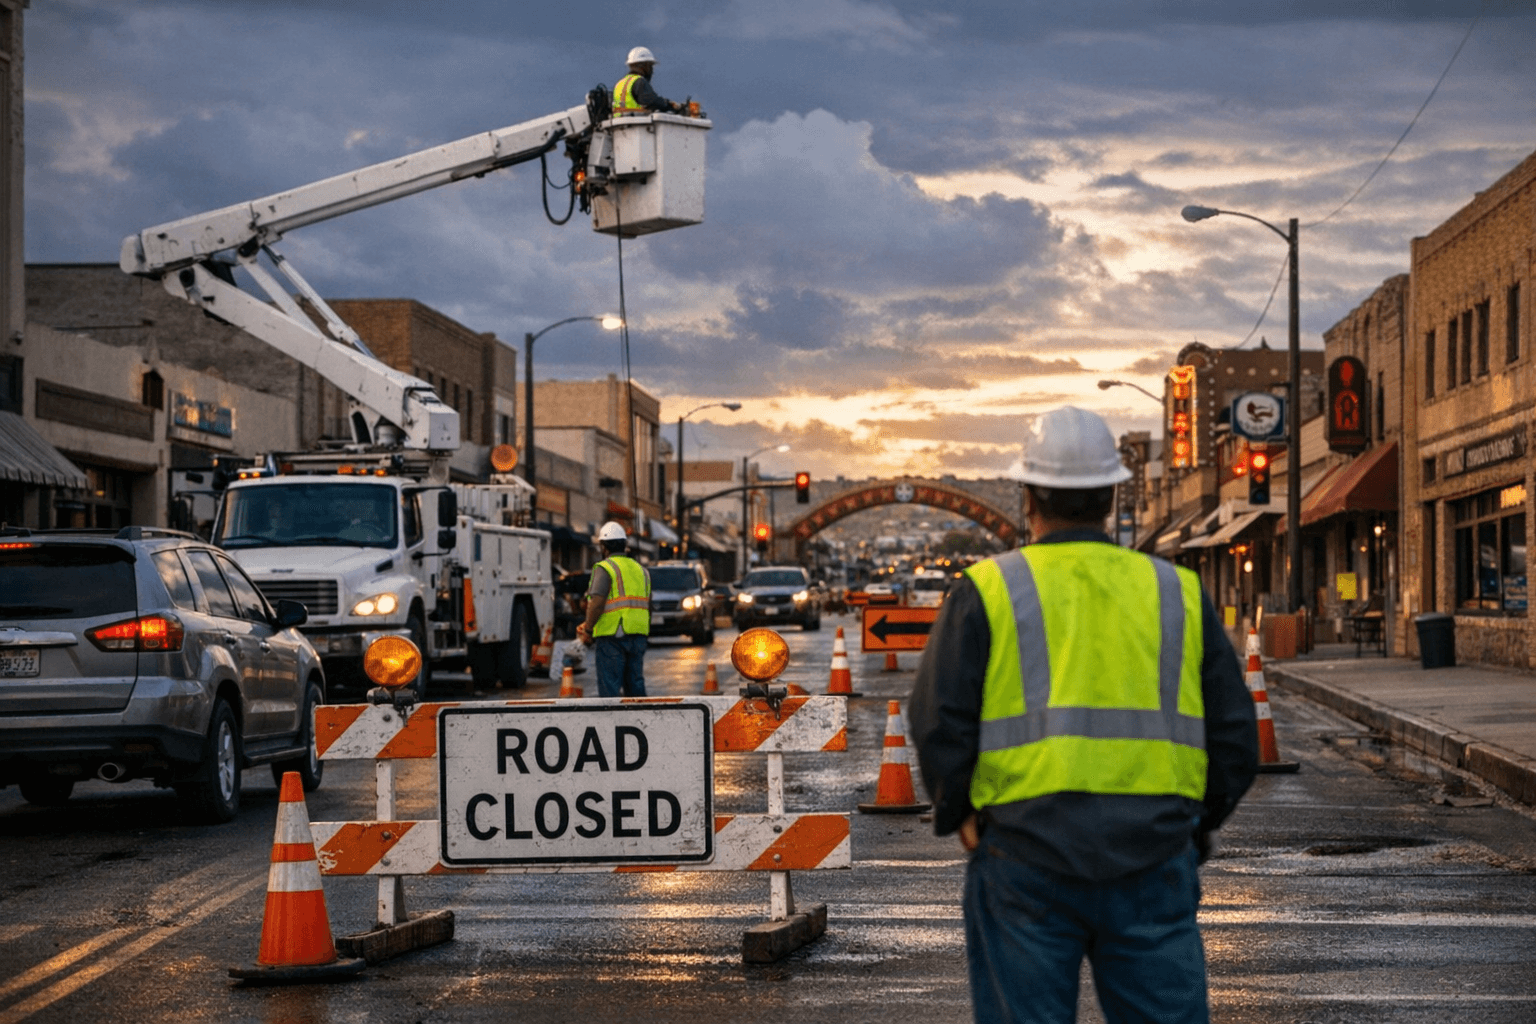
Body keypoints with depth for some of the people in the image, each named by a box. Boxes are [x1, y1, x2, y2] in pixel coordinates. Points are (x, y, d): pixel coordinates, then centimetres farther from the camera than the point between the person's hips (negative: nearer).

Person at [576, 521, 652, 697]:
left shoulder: (605, 568, -7)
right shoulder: (641, 570, 16)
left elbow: (597, 603, -18)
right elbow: (648, 607, 18)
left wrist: (588, 631, -9)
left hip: (611, 636, -6)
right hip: (638, 636, 6)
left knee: (610, 687, -4)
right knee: (636, 685, 12)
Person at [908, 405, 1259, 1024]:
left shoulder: (987, 591, 0)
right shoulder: (1177, 594, 8)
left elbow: (939, 723, -8)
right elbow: (1235, 737, 7)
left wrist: (960, 817, 7)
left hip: (1025, 859, -2)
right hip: (1153, 861, 2)